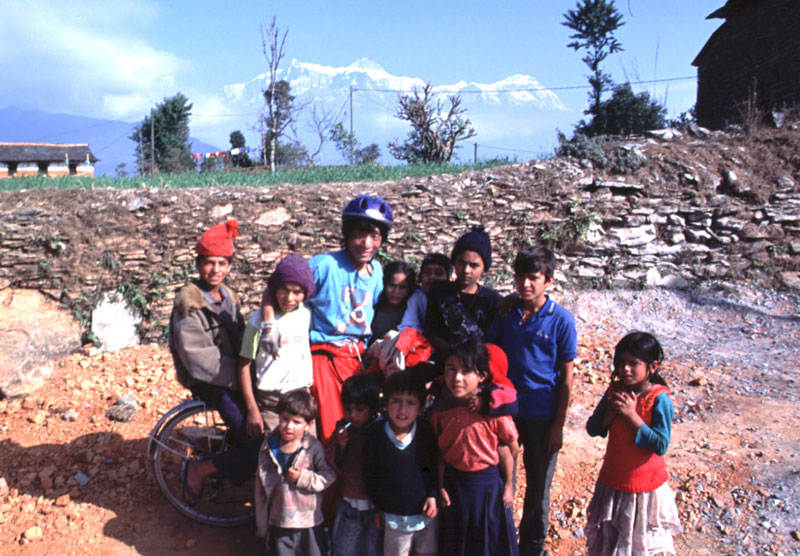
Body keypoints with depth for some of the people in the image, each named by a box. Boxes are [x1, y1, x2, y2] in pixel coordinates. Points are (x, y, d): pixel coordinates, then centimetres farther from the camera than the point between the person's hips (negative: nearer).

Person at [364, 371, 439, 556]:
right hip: (394, 517, 0)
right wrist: (379, 508, 2)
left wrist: (433, 495, -6)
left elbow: (435, 467, 3)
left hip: (426, 513, 1)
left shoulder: (426, 432, -11)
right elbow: (370, 475, -1)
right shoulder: (376, 434, -11)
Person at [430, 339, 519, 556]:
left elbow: (511, 449, -10)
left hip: (488, 483, -2)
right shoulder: (440, 408, -11)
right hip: (454, 483, 3)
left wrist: (508, 485, -5)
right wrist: (441, 487, -1)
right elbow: (440, 452, -2)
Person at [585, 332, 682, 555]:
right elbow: (592, 429, -1)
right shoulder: (615, 391, -4)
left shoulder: (659, 400, -19)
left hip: (645, 487, -5)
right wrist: (611, 412, -19)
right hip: (611, 482, 5)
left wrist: (632, 415, -28)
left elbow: (660, 445, -25)